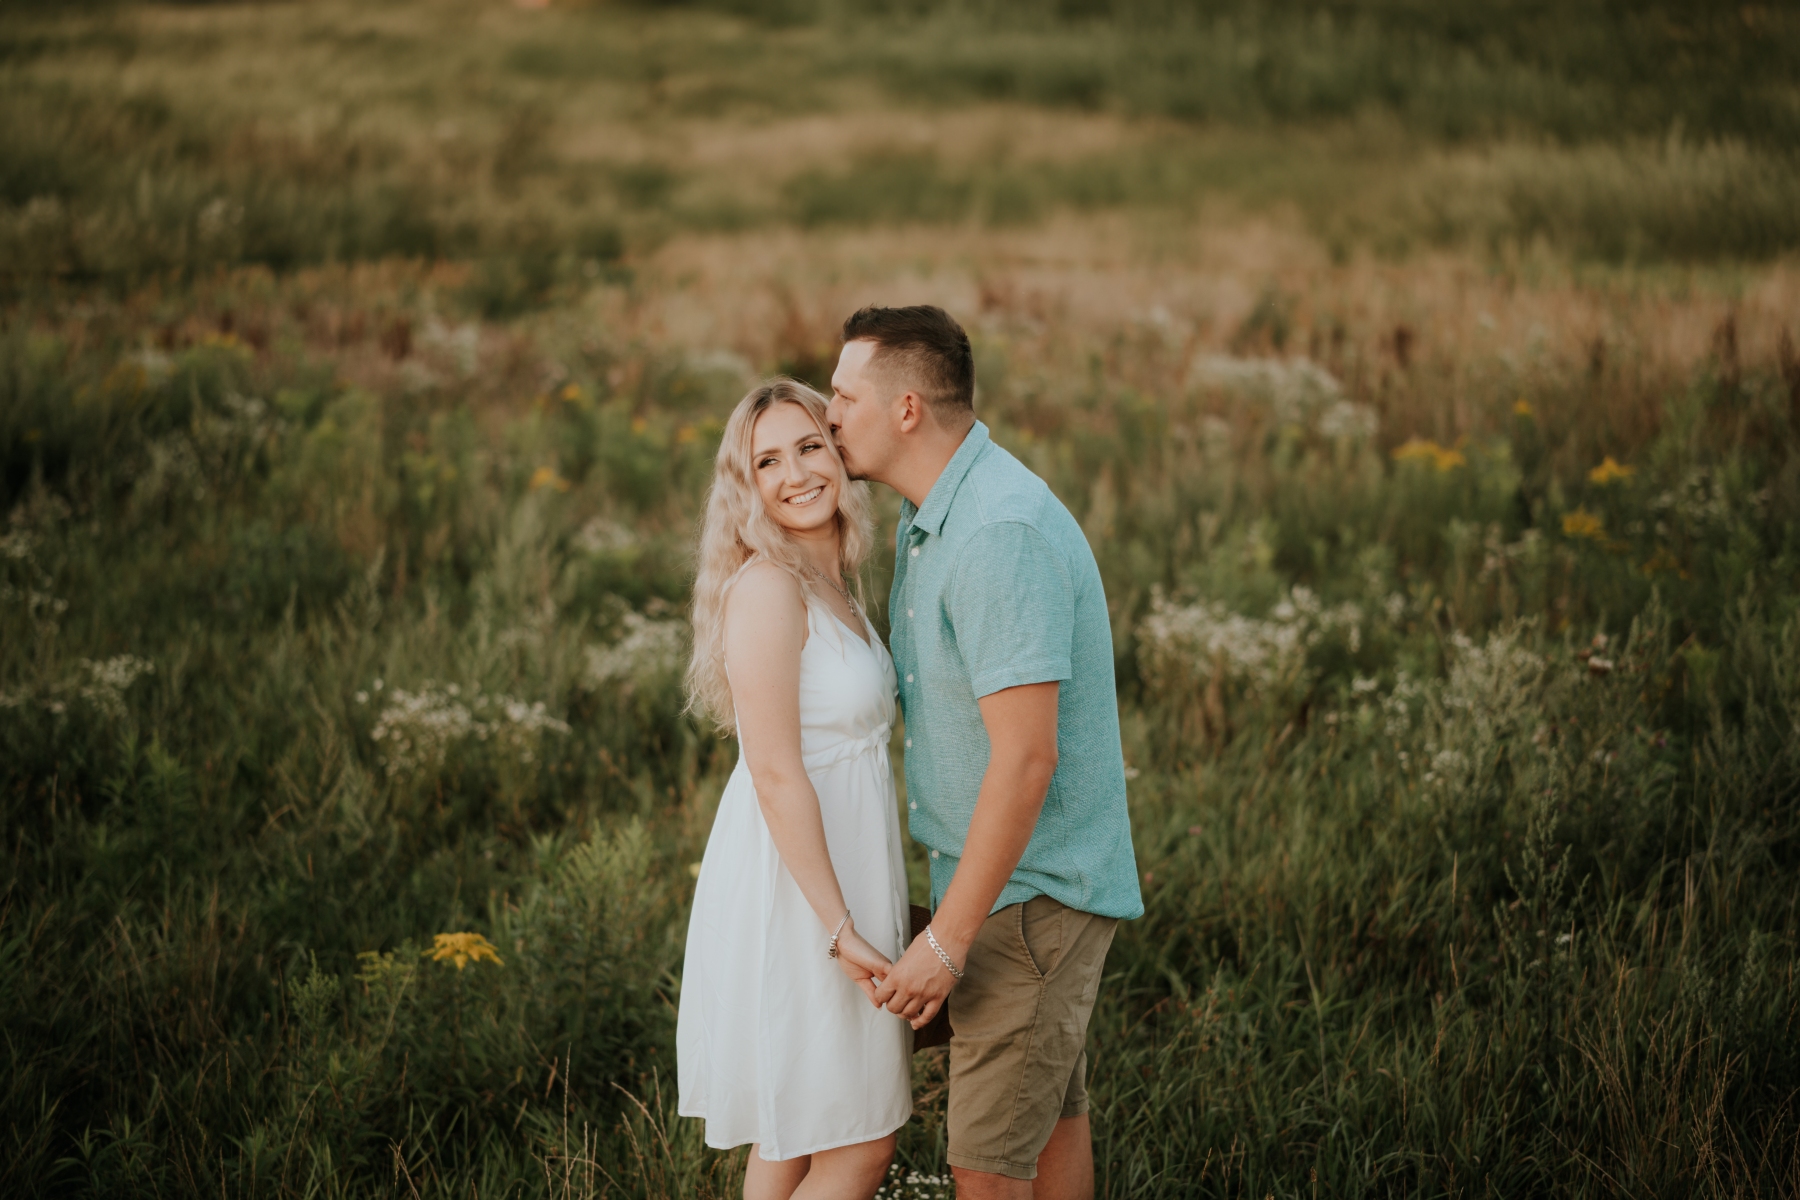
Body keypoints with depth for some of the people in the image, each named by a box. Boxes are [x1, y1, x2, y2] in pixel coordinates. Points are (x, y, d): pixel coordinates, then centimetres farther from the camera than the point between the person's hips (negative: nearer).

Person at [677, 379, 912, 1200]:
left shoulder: (830, 584, 10)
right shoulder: (767, 586, -18)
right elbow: (776, 774, -21)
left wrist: (875, 910, 18)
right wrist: (841, 929, -22)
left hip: (834, 877, 9)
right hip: (790, 893, -9)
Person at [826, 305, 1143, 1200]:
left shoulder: (1002, 535, -24)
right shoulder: (931, 521, 9)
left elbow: (1025, 758, -27)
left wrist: (947, 940, -25)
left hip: (1031, 892, -10)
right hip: (1020, 880, 10)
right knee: (1050, 1114, 19)